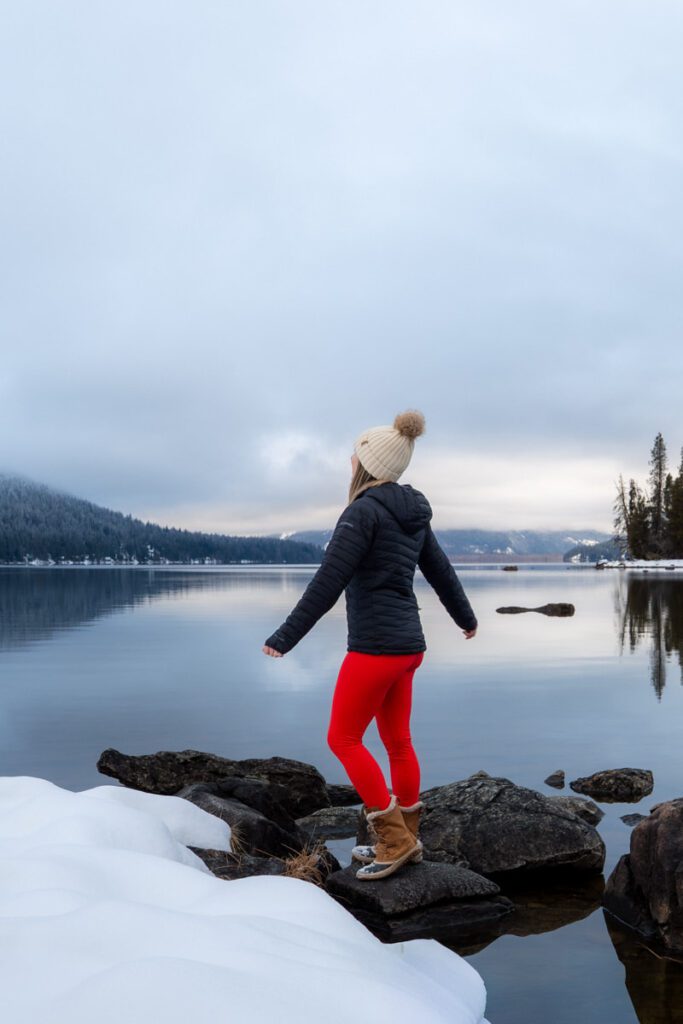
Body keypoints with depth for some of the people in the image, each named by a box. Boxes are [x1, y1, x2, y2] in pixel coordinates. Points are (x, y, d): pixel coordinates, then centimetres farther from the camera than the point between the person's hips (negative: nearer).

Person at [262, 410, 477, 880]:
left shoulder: (364, 511, -15)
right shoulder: (412, 513, 10)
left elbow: (328, 583, -20)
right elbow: (441, 571, 21)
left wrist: (284, 639, -17)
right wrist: (466, 617, 38)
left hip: (375, 647, -9)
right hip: (408, 644, 9)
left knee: (344, 739, 3)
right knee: (398, 741, 15)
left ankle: (395, 839, 6)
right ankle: (404, 840, 26)